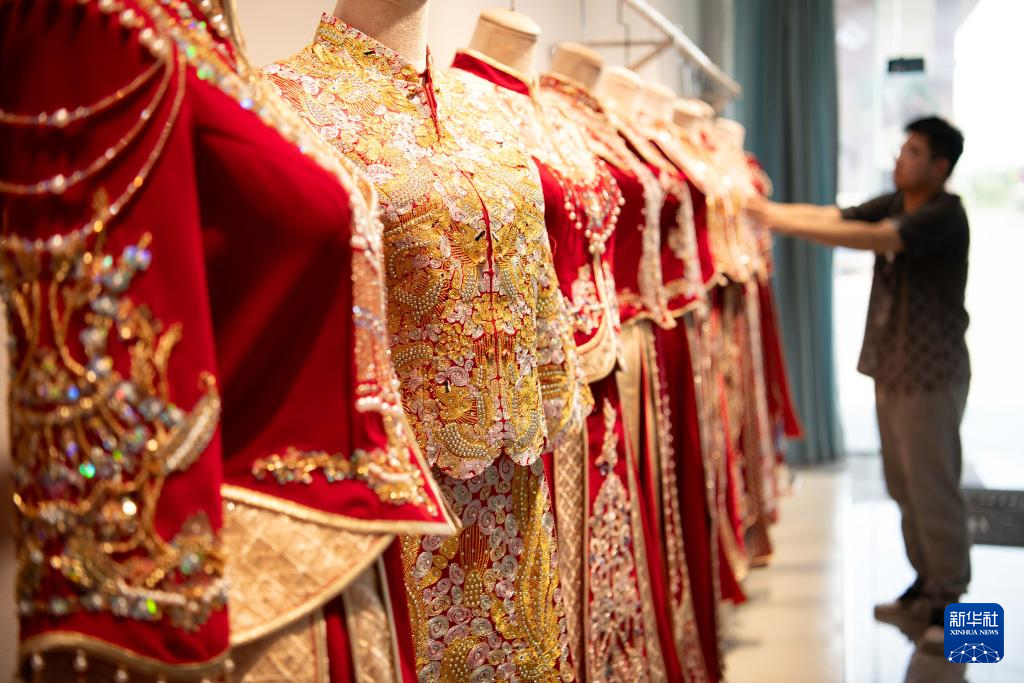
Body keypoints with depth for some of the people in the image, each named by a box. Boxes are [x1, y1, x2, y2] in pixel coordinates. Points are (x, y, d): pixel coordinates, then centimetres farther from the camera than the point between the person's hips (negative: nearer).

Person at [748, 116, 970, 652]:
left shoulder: (944, 215, -14)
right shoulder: (893, 204, 11)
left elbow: (874, 239, -28)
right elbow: (835, 216, 1)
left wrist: (786, 223, -30)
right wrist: (767, 208, -13)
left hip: (931, 372, -8)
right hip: (890, 366, 8)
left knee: (932, 487, -4)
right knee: (903, 485, 13)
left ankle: (948, 602, 8)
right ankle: (926, 584, 25)